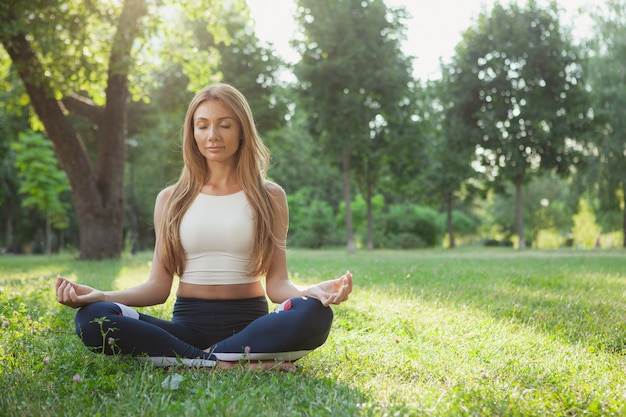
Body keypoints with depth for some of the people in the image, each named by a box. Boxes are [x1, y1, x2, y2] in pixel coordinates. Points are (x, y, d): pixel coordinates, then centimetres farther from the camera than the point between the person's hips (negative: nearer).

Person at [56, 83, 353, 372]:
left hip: (248, 323, -1)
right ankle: (225, 363, -28)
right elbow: (158, 286, 7)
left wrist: (312, 292, -21)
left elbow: (277, 283, 2)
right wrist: (101, 296, -11)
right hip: (188, 324, 2)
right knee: (91, 319, -26)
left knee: (314, 316, -34)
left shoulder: (269, 197, 9)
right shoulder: (171, 200, 12)